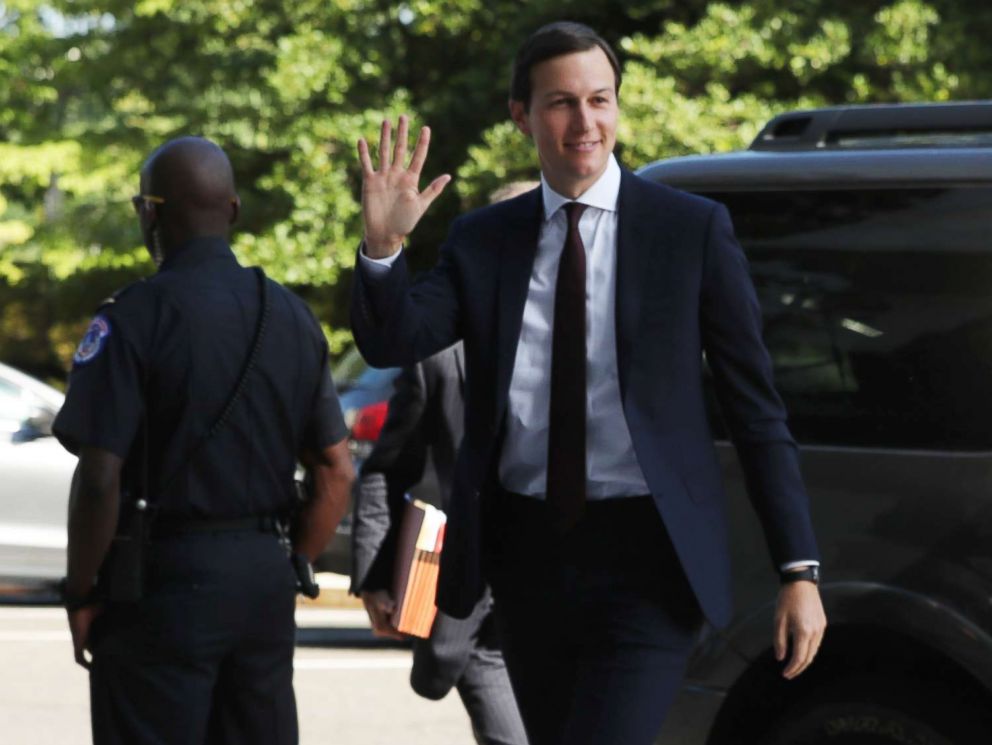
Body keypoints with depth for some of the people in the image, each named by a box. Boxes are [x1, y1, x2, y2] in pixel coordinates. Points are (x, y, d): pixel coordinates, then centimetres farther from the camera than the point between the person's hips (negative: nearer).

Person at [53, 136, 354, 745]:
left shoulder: (134, 318, -11)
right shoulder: (292, 317, 8)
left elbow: (100, 478, -16)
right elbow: (337, 473, 9)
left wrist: (81, 594, -5)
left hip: (163, 580, -6)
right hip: (266, 581, 6)